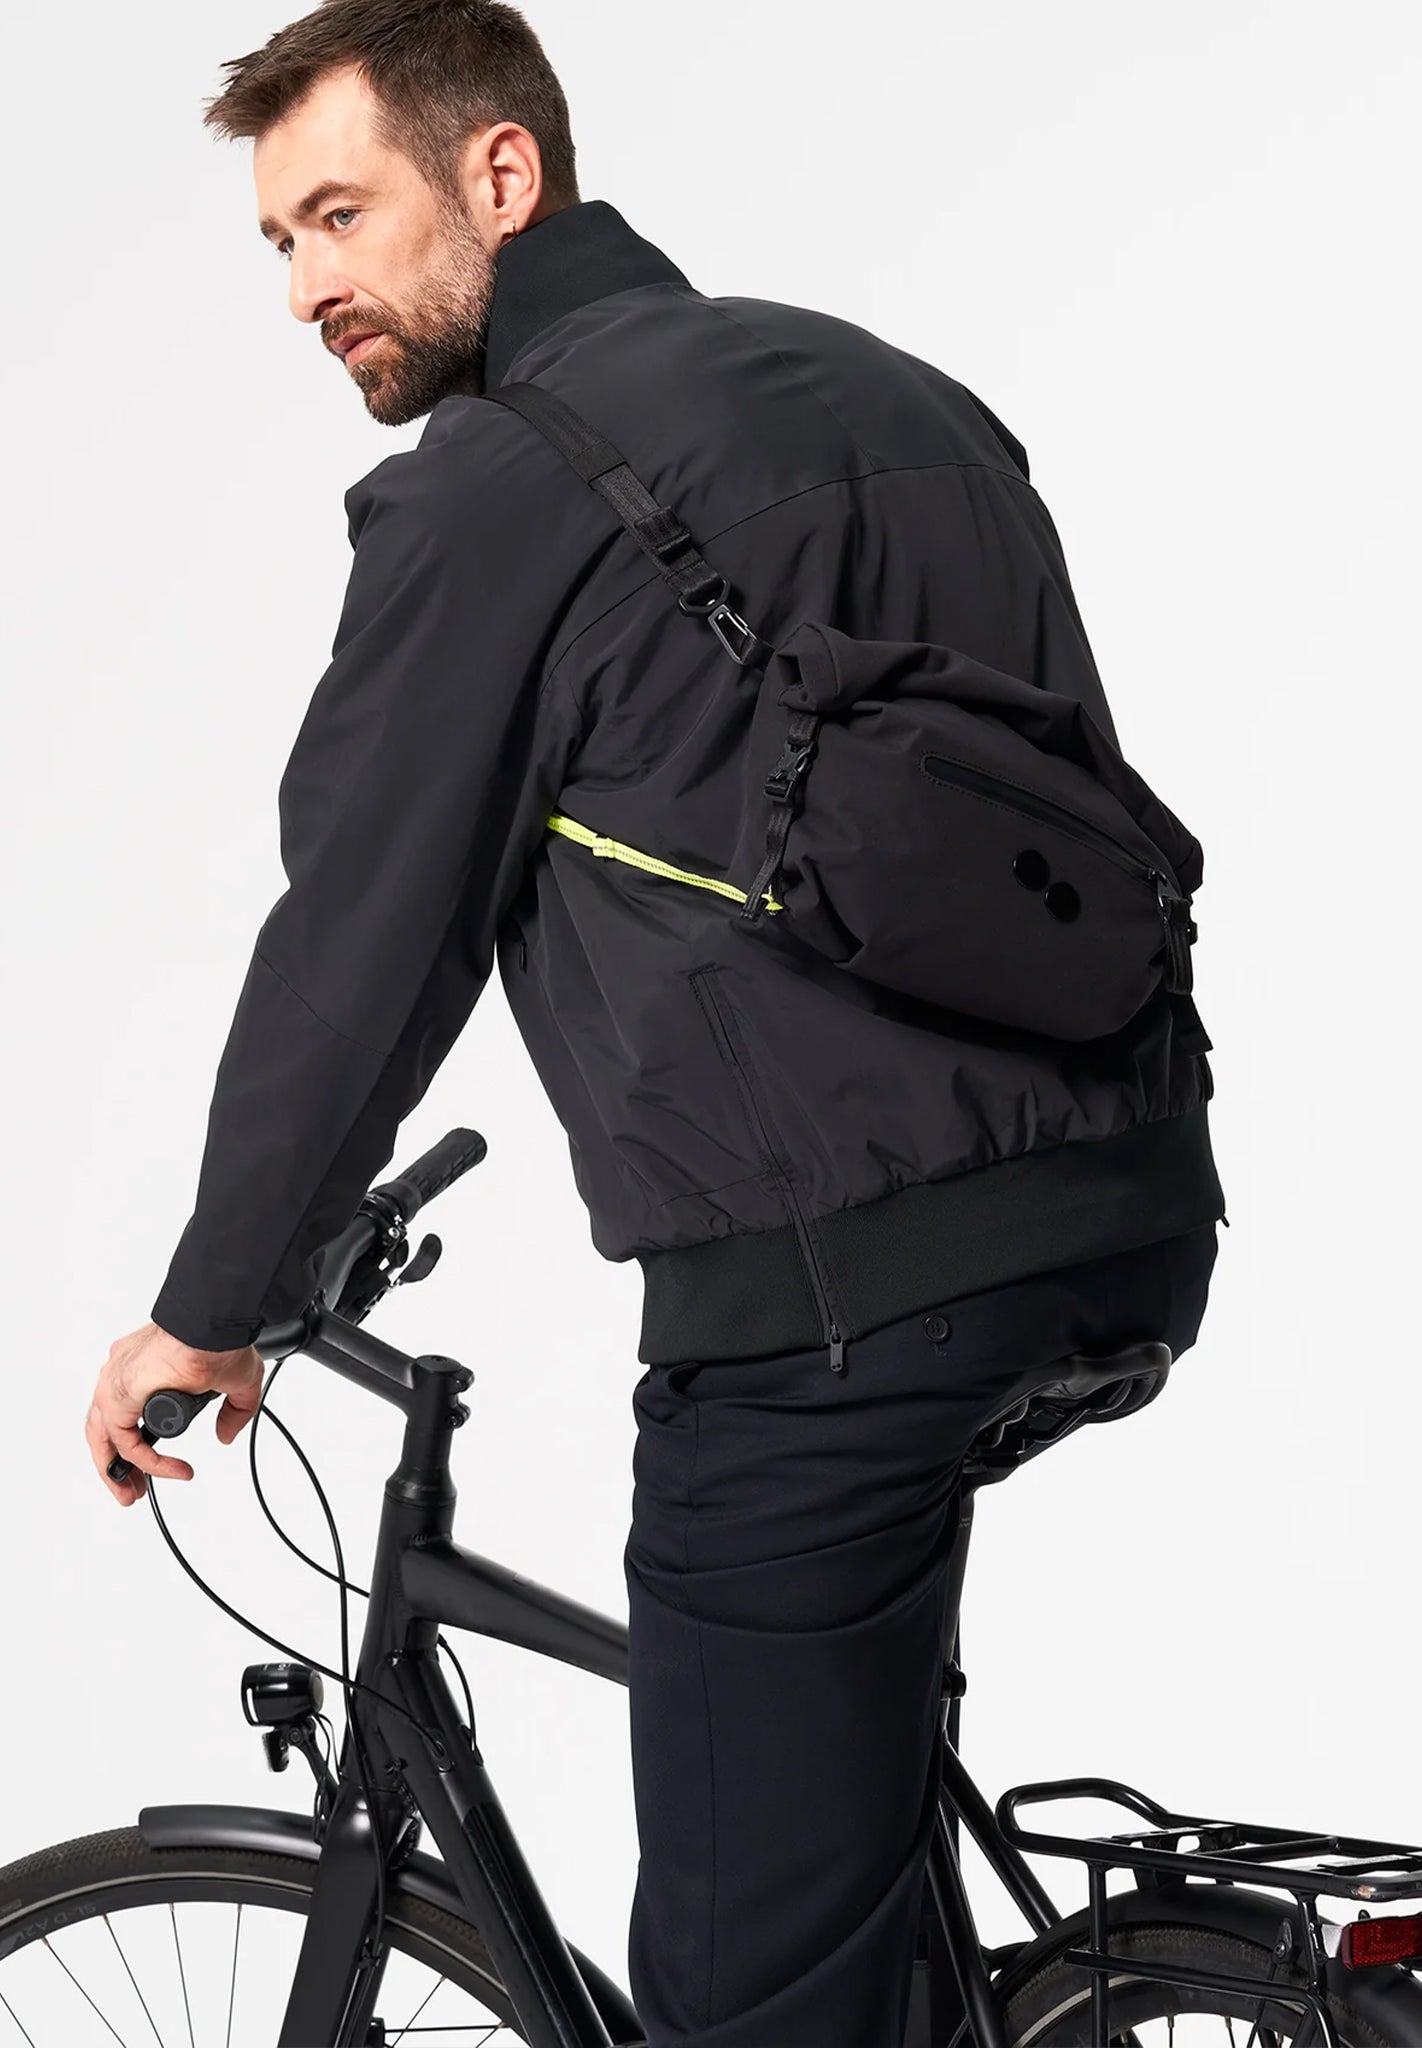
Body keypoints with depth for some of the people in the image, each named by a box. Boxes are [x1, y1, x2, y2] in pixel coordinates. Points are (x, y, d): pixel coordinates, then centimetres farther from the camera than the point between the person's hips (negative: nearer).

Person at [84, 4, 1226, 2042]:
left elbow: (363, 934, -2)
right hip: (1134, 1224, 9)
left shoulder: (492, 487, -5)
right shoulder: (891, 388, 18)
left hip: (834, 1274, -8)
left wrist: (208, 1313, 11)